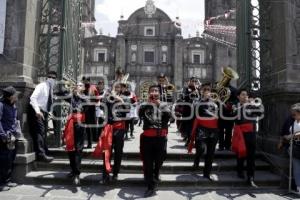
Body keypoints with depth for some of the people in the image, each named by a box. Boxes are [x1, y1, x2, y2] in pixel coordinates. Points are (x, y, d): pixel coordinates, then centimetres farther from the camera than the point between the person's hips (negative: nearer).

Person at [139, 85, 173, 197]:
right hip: (147, 137, -1)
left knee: (158, 161, 14)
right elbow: (140, 114, -15)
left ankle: (154, 179, 38)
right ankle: (150, 186, 15)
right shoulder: (145, 105, 5)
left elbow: (169, 117, -9)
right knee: (148, 163, 3)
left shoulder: (164, 105, 7)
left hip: (161, 137, 1)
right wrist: (148, 102, -18)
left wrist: (160, 105, -14)